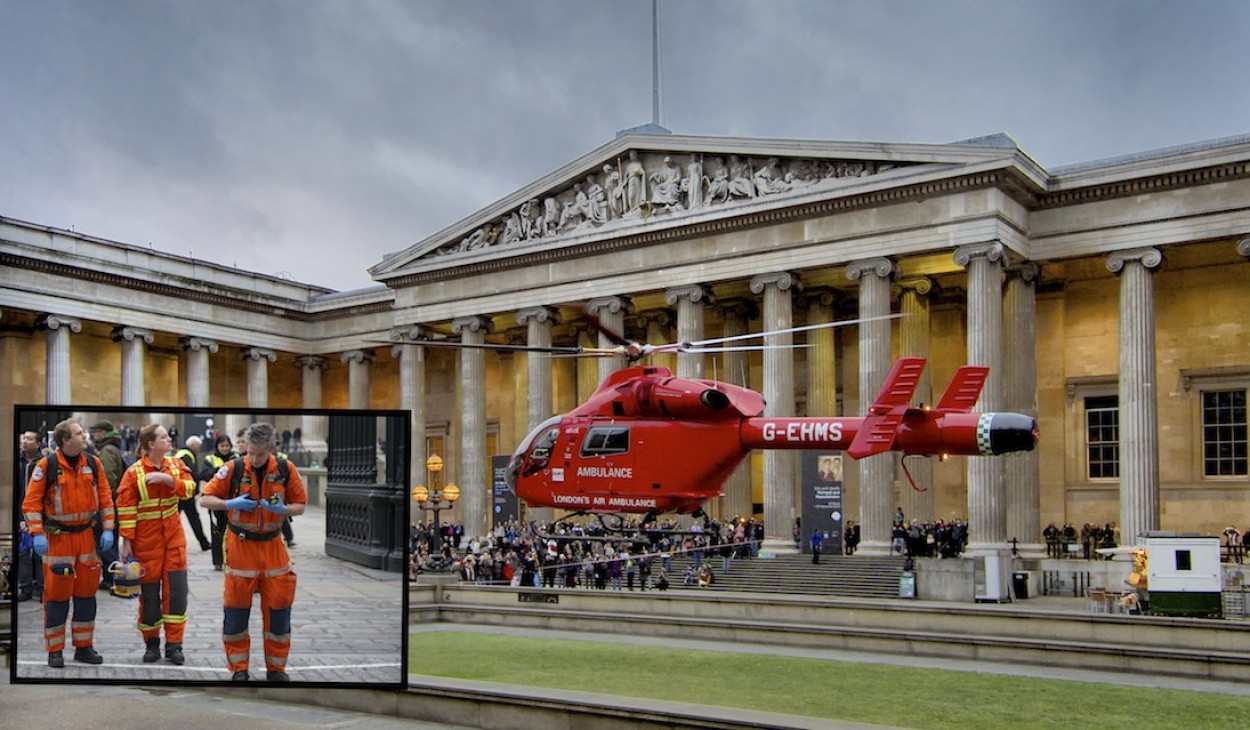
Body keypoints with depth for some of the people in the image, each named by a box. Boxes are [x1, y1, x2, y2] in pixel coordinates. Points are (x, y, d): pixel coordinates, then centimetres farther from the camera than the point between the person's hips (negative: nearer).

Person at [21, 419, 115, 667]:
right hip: (56, 537, -4)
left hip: (85, 535, 4)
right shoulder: (46, 466, -9)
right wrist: (37, 534, -17)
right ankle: (55, 650, 10)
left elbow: (104, 497, 7)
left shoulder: (93, 463, 3)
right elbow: (31, 502, -9)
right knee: (56, 593, 0)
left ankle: (84, 647, 19)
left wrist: (107, 529, 0)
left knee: (86, 591, 9)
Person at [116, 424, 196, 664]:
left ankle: (174, 645, 6)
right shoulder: (134, 472, -8)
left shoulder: (175, 465, 3)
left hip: (173, 537, 3)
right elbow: (125, 509, -8)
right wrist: (126, 542, -11)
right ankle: (151, 644, 20)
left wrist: (167, 478, -24)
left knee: (176, 589, -2)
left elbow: (189, 488, -10)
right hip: (145, 539, -3)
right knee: (149, 592, 4)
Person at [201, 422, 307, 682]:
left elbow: (300, 505, 4)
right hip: (240, 546, -1)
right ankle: (239, 668, 15)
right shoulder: (233, 468, -9)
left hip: (273, 546, 2)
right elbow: (205, 500, -2)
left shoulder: (286, 470, -4)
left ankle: (276, 667, 17)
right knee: (236, 609, 1)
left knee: (278, 607, 4)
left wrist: (282, 509, -17)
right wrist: (231, 503, -20)